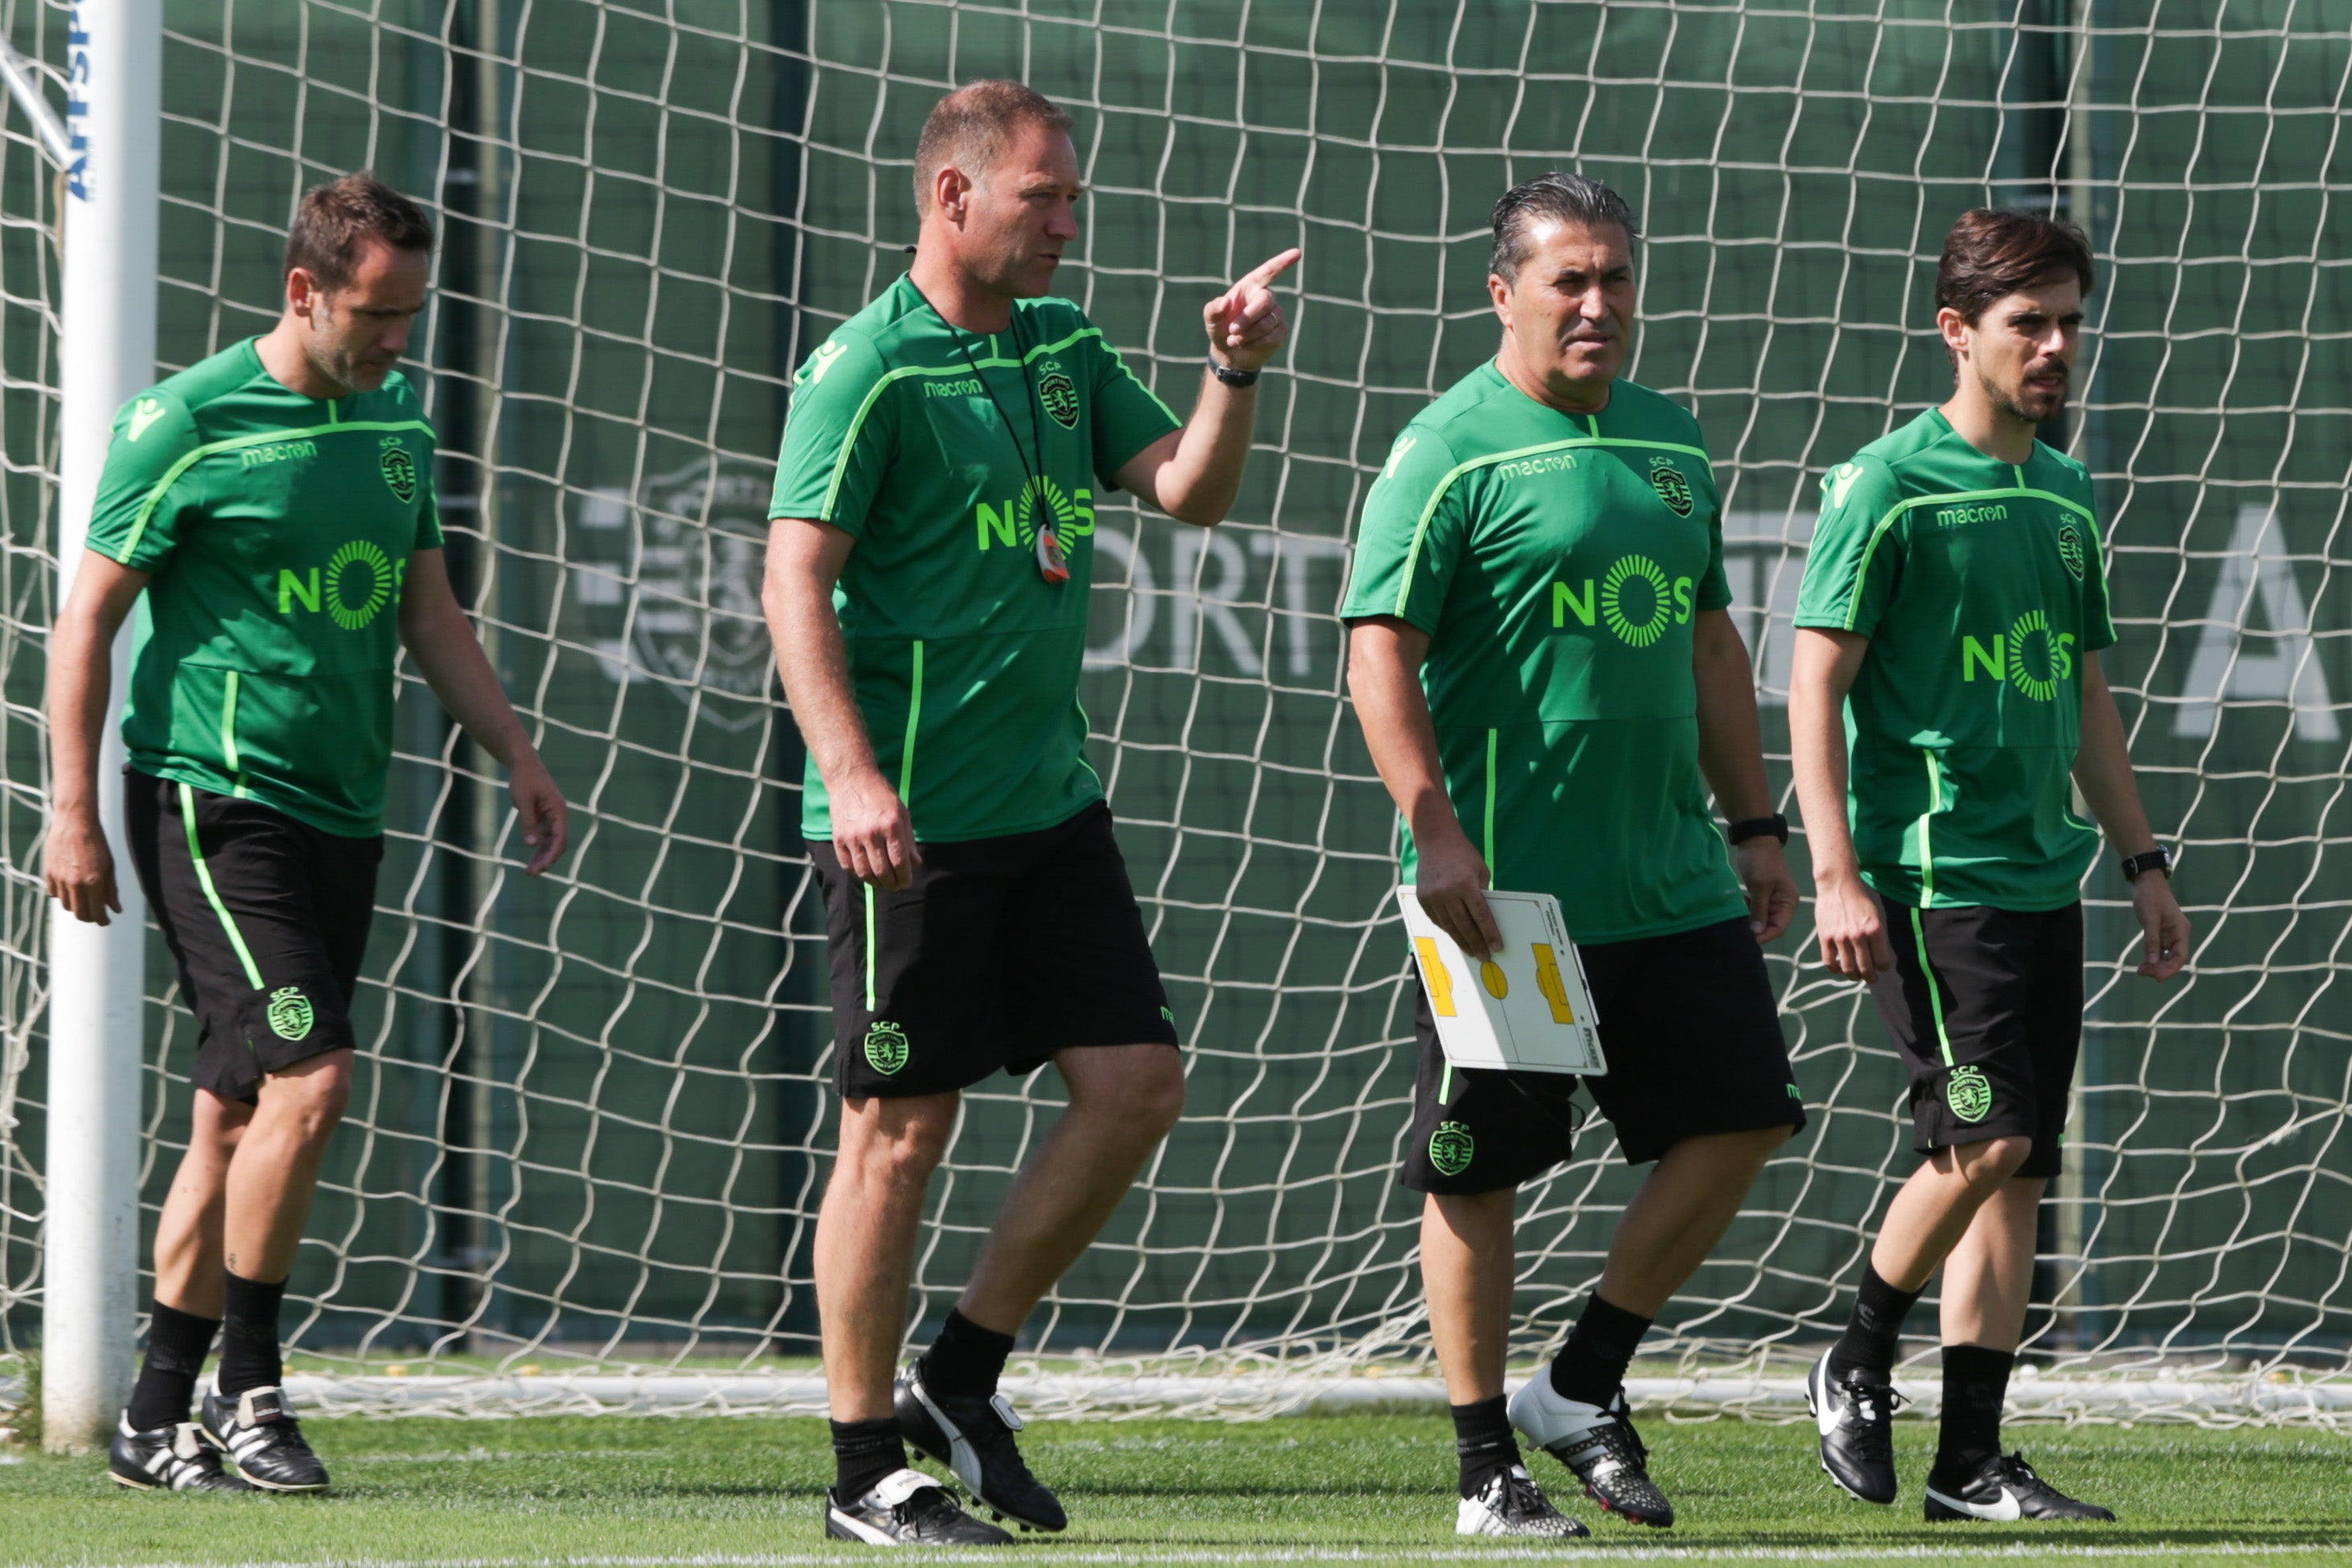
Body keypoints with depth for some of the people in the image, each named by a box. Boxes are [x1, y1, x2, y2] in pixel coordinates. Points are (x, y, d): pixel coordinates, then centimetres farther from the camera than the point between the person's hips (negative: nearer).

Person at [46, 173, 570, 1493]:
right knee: (309, 1072, -18)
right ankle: (248, 1387, -8)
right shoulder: (188, 424, -8)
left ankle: (160, 1422, 12)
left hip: (342, 813, 7)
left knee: (238, 1114, 8)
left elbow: (429, 611, 22)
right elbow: (89, 616, -6)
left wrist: (517, 752, 13)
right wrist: (76, 811, -10)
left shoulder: (399, 425, 12)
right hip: (214, 800, -7)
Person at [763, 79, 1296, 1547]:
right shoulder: (866, 369, -11)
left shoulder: (1066, 348, 12)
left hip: (1050, 804, 8)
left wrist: (1235, 376, -9)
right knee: (901, 1130, -3)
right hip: (912, 821, -8)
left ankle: (962, 1377, 17)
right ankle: (869, 1467, 6)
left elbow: (1188, 490, 10)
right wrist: (851, 773, -25)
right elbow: (797, 577, -16)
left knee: (1138, 1081, 4)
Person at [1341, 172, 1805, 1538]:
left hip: (1670, 883, 7)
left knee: (1740, 1118, 2)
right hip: (1505, 888, -7)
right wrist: (1435, 827, -21)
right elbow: (1380, 651, -12)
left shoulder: (1671, 443, 14)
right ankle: (1488, 1463, 8)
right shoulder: (1452, 452, -7)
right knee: (1479, 1169, -1)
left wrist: (1754, 824, 18)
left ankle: (1587, 1387, 17)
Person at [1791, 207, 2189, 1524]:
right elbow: (1816, 682, -10)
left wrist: (2144, 860, 19)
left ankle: (1972, 1462, 7)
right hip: (1932, 865, -7)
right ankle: (1859, 1366, 7)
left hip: (2042, 873, 7)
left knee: (2019, 1168, 4)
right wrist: (1837, 874, -17)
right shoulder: (1888, 486, -7)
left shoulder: (2066, 494, 14)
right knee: (1984, 1139, -15)